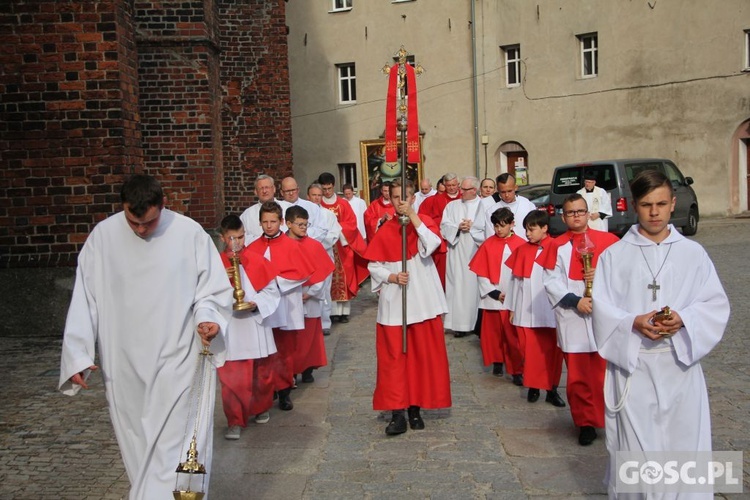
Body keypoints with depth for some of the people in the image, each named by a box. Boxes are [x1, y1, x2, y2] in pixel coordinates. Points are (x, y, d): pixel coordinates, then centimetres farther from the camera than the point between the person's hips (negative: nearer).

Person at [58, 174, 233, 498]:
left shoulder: (190, 233, -9)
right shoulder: (102, 236, -3)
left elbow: (212, 289, -1)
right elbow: (85, 298, 0)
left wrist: (207, 316, -22)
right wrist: (78, 354, -7)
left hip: (178, 362, -2)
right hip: (124, 365, 3)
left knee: (176, 446, -2)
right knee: (136, 445, 16)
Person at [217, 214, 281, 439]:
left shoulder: (257, 260, -1)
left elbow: (272, 290, 0)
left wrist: (257, 303, -16)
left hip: (256, 324, 1)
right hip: (230, 329, -1)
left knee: (262, 373, 15)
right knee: (231, 377, -4)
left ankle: (261, 408, 38)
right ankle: (235, 421, 8)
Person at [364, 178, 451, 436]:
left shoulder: (424, 222, 3)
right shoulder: (384, 231, 4)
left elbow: (431, 245, -19)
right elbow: (374, 265, 4)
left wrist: (412, 215, -19)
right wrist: (391, 277, -14)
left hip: (423, 301, 0)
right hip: (393, 303, 0)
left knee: (423, 354, 6)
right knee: (394, 356, -1)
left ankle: (415, 407, 20)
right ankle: (397, 412, 5)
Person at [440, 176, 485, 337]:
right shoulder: (452, 206, 13)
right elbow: (444, 225, 4)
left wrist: (471, 227, -11)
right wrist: (458, 227, -11)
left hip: (475, 252, -3)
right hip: (456, 253, 3)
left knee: (474, 286, -3)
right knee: (457, 286, 1)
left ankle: (477, 323, 4)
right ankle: (459, 323, 6)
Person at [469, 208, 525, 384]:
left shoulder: (520, 245, -4)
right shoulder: (488, 244, -1)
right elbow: (480, 272, -2)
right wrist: (495, 293, -7)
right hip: (492, 298, 2)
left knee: (514, 335, 0)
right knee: (493, 333, 12)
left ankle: (517, 370, 7)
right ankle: (497, 362, 30)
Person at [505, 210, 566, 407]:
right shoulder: (522, 250, 6)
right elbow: (516, 279, 10)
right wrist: (513, 308, 11)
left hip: (551, 310, -2)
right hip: (526, 311, 2)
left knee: (552, 351, 5)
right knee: (531, 350, 5)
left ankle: (552, 389, 16)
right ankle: (533, 387, 18)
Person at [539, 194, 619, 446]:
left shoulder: (608, 240, 4)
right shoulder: (558, 245, 2)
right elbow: (550, 281, -3)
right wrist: (575, 301, -13)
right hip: (573, 318, 0)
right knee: (578, 375, 5)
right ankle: (586, 423, 20)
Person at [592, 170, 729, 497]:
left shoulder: (693, 253, 4)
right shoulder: (614, 255, 0)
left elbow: (716, 304, 2)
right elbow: (602, 310, -3)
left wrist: (684, 319, -16)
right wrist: (634, 323, -20)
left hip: (680, 364, 1)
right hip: (632, 364, -1)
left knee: (685, 444, 8)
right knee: (634, 450, 6)